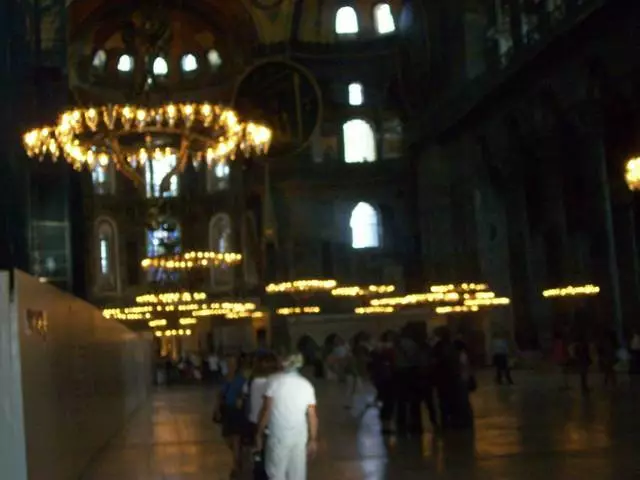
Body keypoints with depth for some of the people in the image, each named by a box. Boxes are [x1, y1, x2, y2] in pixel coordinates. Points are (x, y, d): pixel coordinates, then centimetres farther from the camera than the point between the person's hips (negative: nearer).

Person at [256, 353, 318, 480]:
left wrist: (259, 433, -1)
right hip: (300, 437, 4)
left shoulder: (275, 380, -8)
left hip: (279, 436, -4)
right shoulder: (306, 385, 2)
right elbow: (312, 415, 2)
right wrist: (313, 439, 11)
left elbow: (266, 410, -10)